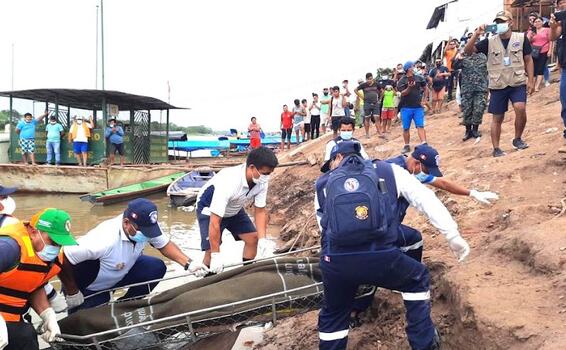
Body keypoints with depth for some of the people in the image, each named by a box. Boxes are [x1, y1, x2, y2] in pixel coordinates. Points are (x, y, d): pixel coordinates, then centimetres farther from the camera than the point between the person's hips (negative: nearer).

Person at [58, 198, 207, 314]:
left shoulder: (145, 225, -21)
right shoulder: (105, 240, -40)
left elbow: (164, 244, -4)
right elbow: (62, 261, -34)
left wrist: (188, 263, -19)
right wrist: (72, 294, -20)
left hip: (120, 271, 6)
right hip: (88, 287, -6)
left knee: (157, 267, -14)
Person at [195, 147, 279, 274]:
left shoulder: (262, 181, -23)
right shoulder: (228, 182, -42)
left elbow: (260, 211, -11)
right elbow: (215, 222, -39)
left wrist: (263, 240, -22)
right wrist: (216, 255, -35)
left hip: (234, 209, 6)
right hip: (209, 209, -6)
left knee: (253, 238, 0)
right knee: (211, 250, -16)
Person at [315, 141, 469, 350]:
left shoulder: (323, 184, 20)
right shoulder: (388, 171, 17)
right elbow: (427, 200, 12)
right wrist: (453, 236, 13)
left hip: (335, 263, 2)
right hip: (381, 259, -1)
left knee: (333, 315, 30)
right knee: (417, 279, 31)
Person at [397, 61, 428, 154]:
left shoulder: (419, 78, 4)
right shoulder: (402, 80, -5)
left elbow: (424, 86, 23)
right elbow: (403, 93, -15)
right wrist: (409, 88, -31)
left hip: (418, 107, 1)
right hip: (406, 107, -1)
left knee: (420, 126, -7)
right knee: (406, 128, 6)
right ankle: (407, 146, 18)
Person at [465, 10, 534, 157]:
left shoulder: (521, 38, 0)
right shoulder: (489, 41, 0)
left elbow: (528, 60, 5)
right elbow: (468, 50, -6)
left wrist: (531, 81, 0)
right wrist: (476, 34, -19)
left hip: (518, 83, -1)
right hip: (498, 86, 1)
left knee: (520, 108, -23)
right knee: (497, 118, 4)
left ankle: (518, 139, -1)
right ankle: (496, 149, 14)